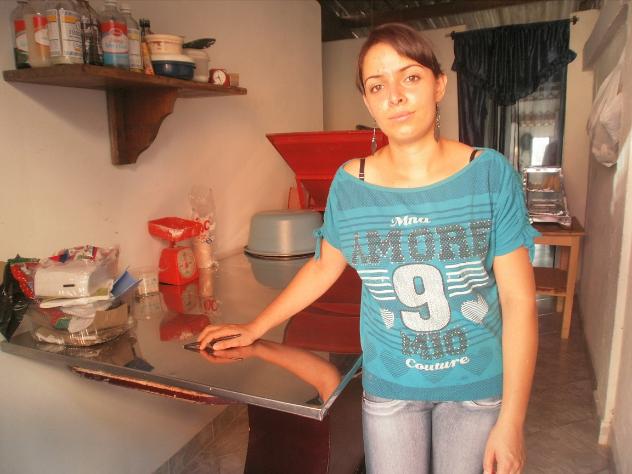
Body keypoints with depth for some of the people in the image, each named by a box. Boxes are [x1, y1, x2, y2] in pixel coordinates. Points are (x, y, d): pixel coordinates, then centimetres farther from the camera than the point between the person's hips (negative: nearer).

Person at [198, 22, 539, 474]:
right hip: (389, 386, 1)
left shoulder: (490, 174, -13)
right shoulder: (350, 184, -10)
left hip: (478, 385, 0)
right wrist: (255, 327, 9)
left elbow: (519, 299, -12)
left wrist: (511, 421, -12)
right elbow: (322, 268, 5)